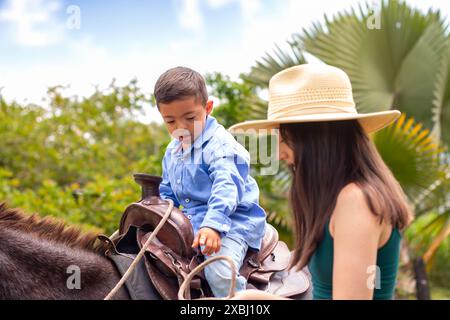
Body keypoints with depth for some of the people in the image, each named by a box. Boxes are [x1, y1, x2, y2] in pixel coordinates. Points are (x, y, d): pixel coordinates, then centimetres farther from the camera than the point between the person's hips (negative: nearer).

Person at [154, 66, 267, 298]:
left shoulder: (219, 144, -15)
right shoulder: (172, 152, 12)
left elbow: (227, 186, -29)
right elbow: (167, 192, 25)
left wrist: (213, 224, -42)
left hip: (229, 222, -9)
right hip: (192, 223, 9)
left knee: (219, 272, -31)